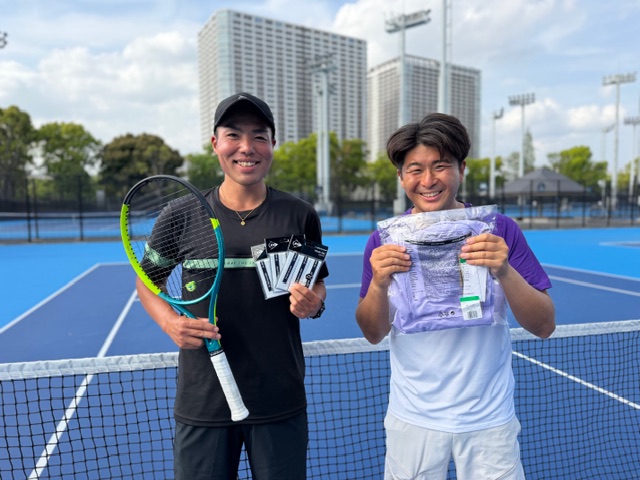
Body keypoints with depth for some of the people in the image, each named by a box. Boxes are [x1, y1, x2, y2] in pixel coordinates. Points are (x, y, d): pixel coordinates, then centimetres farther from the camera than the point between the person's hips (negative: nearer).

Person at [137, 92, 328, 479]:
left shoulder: (300, 216, -4)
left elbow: (317, 285, 8)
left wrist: (313, 304, -15)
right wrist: (171, 322, -11)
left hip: (281, 401, 1)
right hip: (203, 401, 0)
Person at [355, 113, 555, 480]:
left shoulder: (499, 230, -9)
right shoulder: (385, 240, -8)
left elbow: (545, 326, -9)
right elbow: (374, 333, -6)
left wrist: (505, 272, -28)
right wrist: (378, 284, -26)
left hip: (489, 419, 0)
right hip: (413, 419, 1)